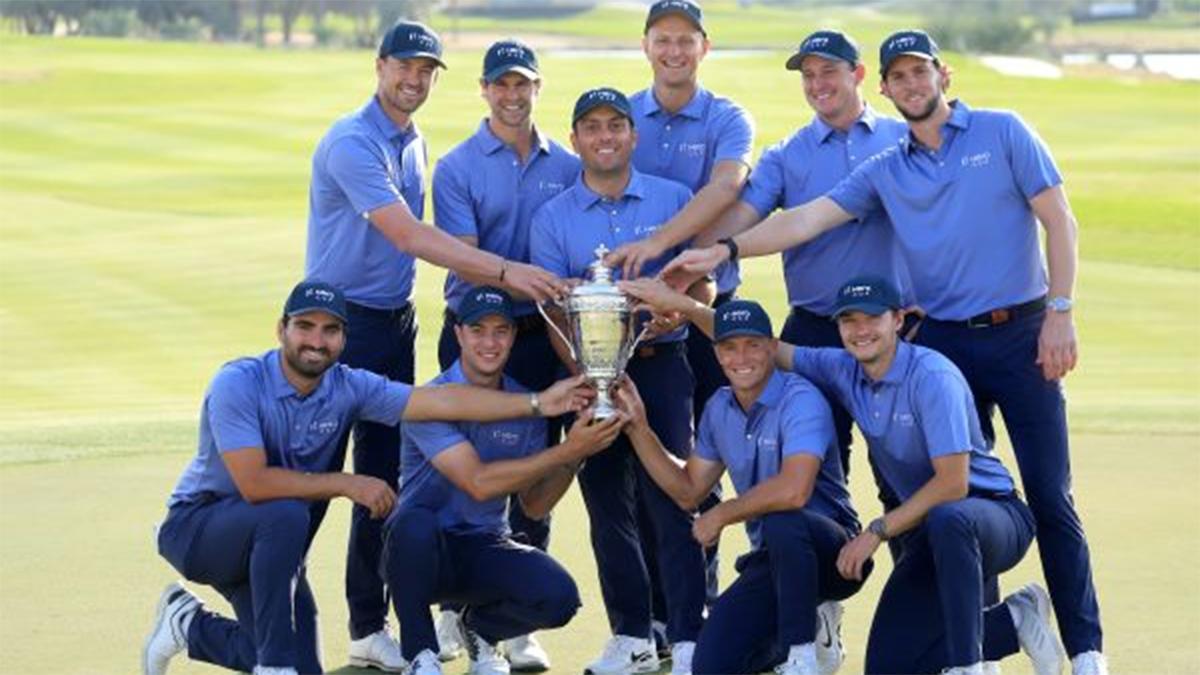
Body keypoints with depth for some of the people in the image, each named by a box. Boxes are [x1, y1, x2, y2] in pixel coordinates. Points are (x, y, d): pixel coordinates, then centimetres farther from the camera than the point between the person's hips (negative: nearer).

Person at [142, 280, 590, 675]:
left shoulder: (347, 388, -9)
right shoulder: (238, 384, -24)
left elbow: (440, 401, -15)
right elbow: (253, 484, -33)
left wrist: (537, 404, -23)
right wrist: (346, 484, -28)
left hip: (265, 544, 6)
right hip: (198, 525, -6)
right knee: (284, 516, -36)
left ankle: (191, 625, 26)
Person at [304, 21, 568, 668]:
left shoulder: (414, 144, 12)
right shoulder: (352, 143, -17)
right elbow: (408, 235, -27)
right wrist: (504, 270, -32)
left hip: (397, 319, 9)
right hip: (342, 319, -8)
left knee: (384, 471, 9)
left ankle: (369, 626, 15)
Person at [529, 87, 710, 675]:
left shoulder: (672, 200, 5)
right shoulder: (552, 218, 7)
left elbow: (702, 284, 5)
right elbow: (555, 311, 1)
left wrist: (675, 312, -17)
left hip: (661, 362, -2)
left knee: (670, 499, -9)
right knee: (607, 503, 6)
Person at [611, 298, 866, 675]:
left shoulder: (800, 400, -19)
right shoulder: (719, 409, 8)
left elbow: (794, 491, -35)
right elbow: (688, 492, 16)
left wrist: (720, 516, -20)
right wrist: (638, 428, 7)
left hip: (831, 551, -7)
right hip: (771, 558, 7)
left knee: (781, 522, -41)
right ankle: (809, 629, 20)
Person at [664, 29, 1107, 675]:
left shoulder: (1003, 133, 1)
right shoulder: (885, 172, 10)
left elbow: (1058, 221, -1)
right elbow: (806, 220, 3)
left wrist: (1059, 313, -9)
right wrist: (723, 251, -9)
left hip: (1019, 333, -4)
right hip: (943, 342, 4)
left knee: (1050, 498, -6)